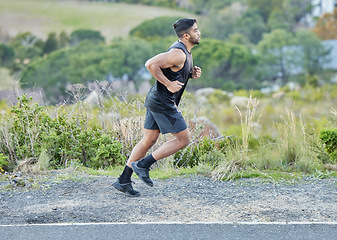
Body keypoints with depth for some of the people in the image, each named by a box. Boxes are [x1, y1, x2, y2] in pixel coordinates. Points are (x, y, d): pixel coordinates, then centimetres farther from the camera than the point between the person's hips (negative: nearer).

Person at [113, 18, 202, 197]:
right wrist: (168, 84, -22)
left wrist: (191, 74, 7)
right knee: (184, 139, -1)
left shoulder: (184, 51, 13)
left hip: (155, 100, 10)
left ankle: (123, 180, 15)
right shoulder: (178, 53, -20)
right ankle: (142, 165, 0)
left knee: (149, 140, 12)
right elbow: (151, 64, -27)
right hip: (163, 103, -10)